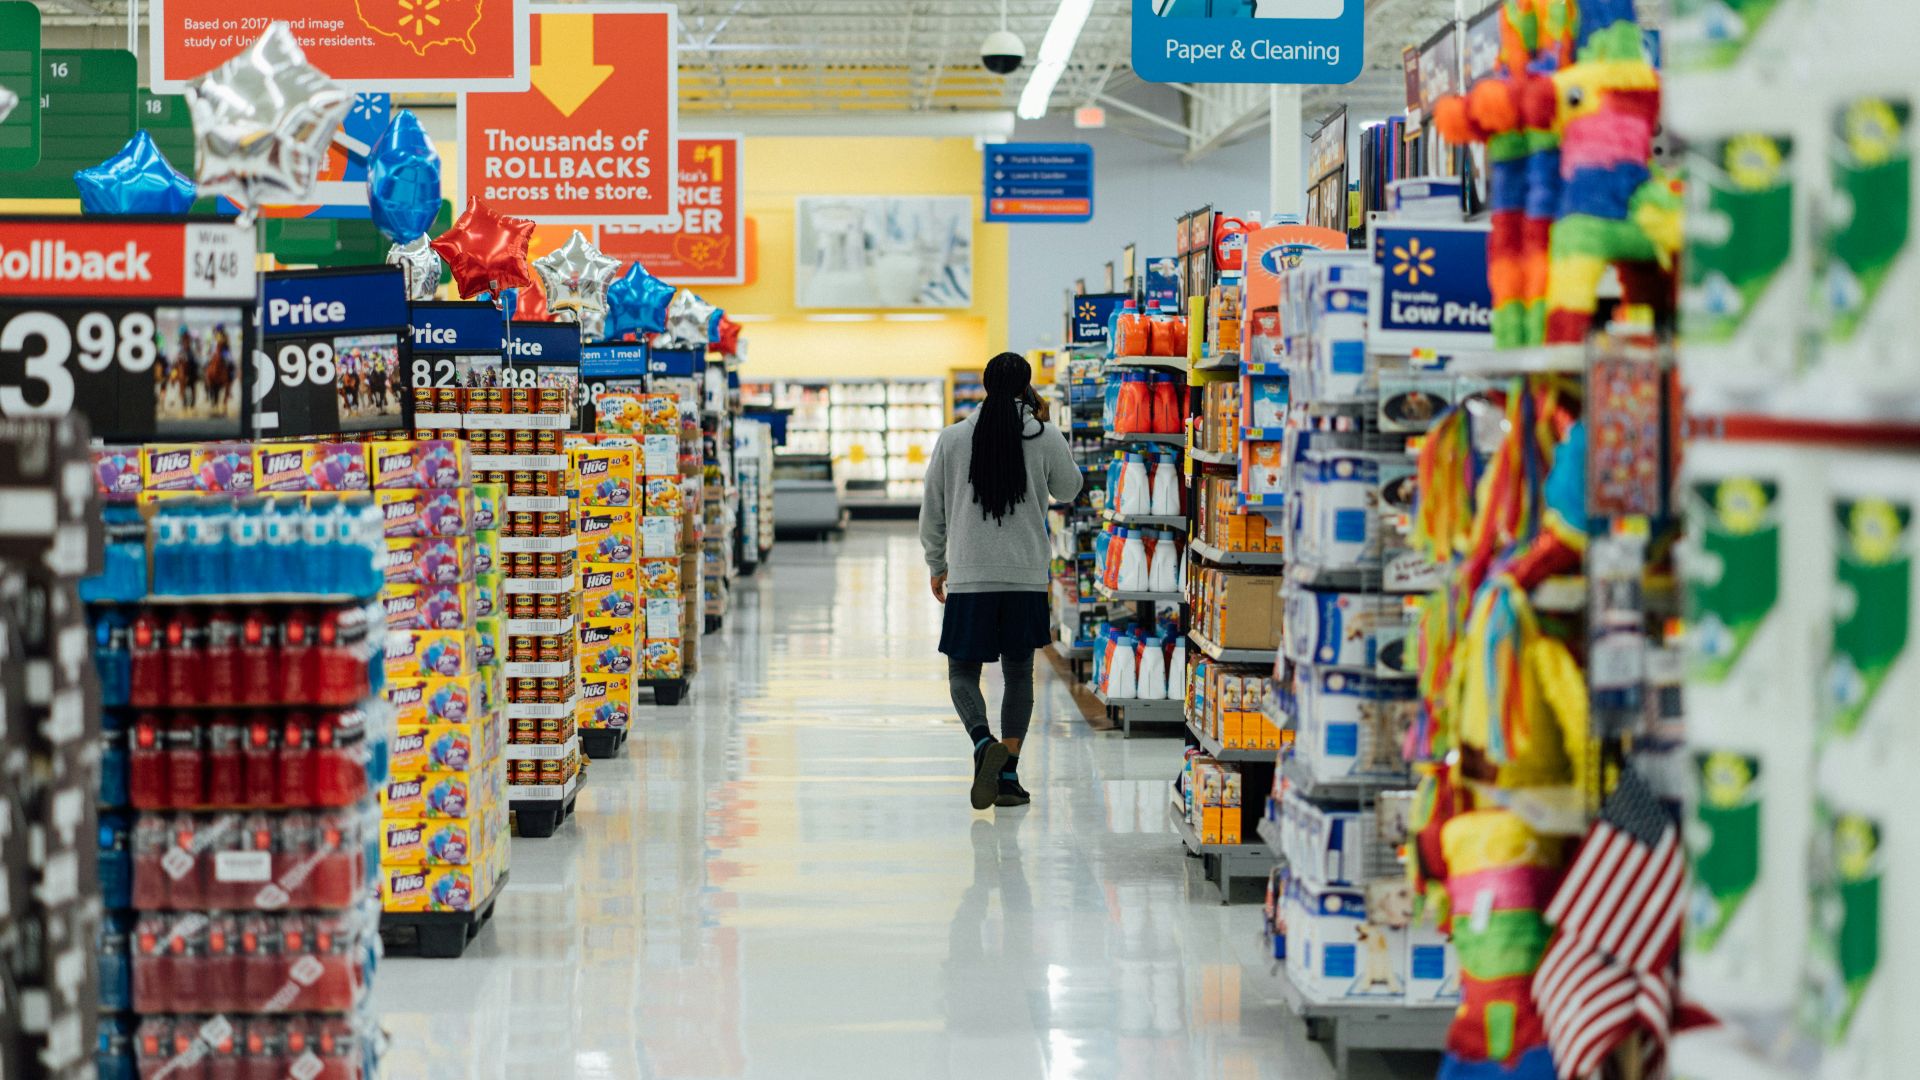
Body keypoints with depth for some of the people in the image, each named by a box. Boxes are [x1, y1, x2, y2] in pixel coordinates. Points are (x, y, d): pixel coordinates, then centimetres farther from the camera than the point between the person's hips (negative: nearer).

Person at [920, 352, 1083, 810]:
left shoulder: (953, 438, -1)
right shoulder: (1044, 438, -3)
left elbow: (932, 510, 5)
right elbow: (1068, 490, 16)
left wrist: (936, 565, 19)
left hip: (969, 578, -1)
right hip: (1027, 578, 1)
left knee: (963, 671, 7)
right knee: (1019, 673, 11)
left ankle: (984, 743, -20)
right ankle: (1009, 774, 8)